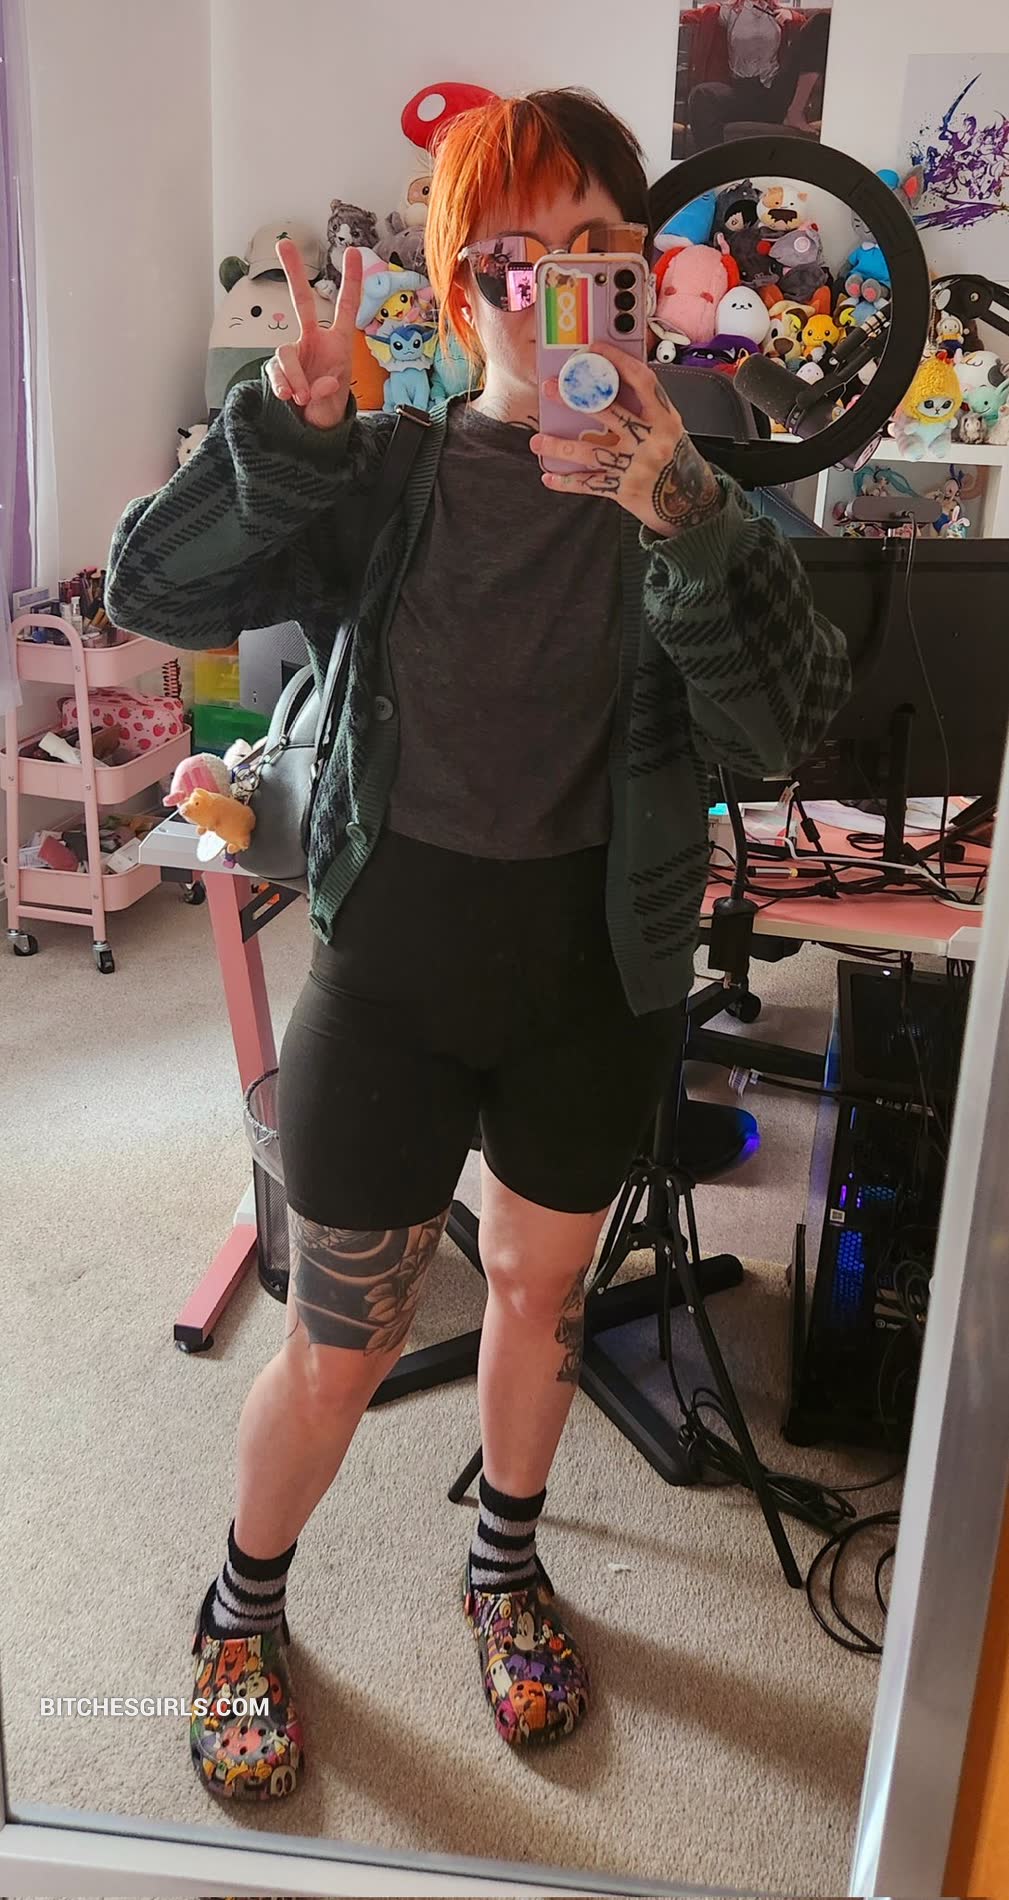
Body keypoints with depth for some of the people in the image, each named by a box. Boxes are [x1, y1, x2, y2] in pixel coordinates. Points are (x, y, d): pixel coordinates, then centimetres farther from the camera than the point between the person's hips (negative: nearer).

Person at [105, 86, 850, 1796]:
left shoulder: (688, 489, -4)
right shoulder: (382, 477, -4)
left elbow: (783, 722, -18)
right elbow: (152, 594, -11)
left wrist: (679, 519, -33)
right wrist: (282, 435, -26)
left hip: (595, 972, 2)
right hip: (393, 960, -1)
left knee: (541, 1285, 20)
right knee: (339, 1343, 8)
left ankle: (506, 1565, 48)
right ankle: (244, 1609, 38)